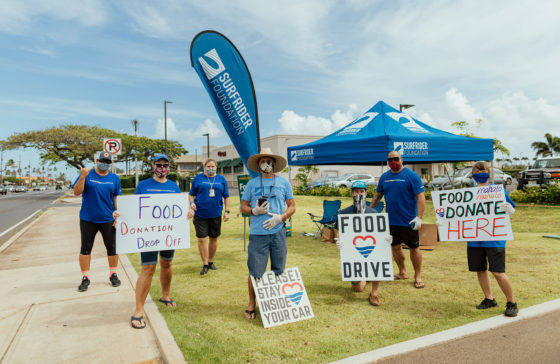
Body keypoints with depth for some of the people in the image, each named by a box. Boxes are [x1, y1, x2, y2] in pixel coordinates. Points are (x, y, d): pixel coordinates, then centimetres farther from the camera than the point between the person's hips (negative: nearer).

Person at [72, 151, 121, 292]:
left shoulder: (114, 178, 5)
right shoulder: (87, 174, 1)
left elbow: (116, 199, 8)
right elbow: (76, 192, -7)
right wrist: (82, 177, -20)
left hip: (108, 220, 1)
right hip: (87, 219, -1)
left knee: (112, 248, 7)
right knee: (85, 248, 5)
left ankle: (113, 275, 22)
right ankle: (85, 278, 17)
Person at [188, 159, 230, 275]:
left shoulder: (221, 179, 8)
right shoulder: (198, 178, 4)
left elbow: (226, 196, 10)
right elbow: (191, 194, 7)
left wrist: (227, 211, 3)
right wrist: (192, 204, -12)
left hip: (216, 214, 2)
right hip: (200, 214, -2)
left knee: (214, 238, 11)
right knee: (202, 239, -3)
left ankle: (211, 261, 27)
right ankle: (205, 265, 7)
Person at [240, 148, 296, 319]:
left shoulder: (284, 183, 7)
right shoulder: (252, 184, 6)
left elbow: (292, 206, 9)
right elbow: (243, 206, 10)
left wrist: (280, 217, -9)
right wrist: (254, 211, -11)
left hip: (278, 232, 1)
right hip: (257, 234, -1)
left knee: (278, 270, 10)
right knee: (255, 272, 1)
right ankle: (251, 304, 19)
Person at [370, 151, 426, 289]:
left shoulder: (411, 176, -8)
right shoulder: (384, 177, 7)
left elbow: (421, 197, -12)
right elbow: (378, 195, 18)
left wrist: (419, 217, -20)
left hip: (408, 221, -5)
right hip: (391, 220, 5)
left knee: (414, 248, 5)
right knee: (395, 246, 14)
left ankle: (418, 277, 20)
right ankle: (402, 273, 32)